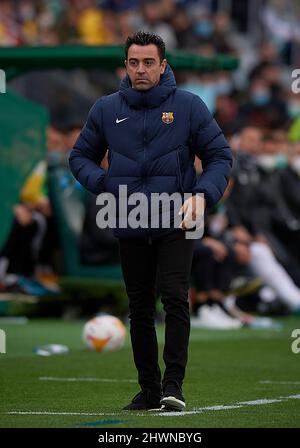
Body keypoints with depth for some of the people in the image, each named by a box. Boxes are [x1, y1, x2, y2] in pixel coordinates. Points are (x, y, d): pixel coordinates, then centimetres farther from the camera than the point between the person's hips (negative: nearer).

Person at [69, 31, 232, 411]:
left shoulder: (188, 106, -1)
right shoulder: (106, 110, 5)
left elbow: (220, 156, 3)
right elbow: (80, 156, 14)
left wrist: (202, 194, -15)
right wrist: (103, 184, -7)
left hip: (176, 224, -3)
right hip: (129, 229, 3)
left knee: (175, 299, -15)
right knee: (140, 310, 7)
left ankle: (173, 383, -11)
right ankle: (148, 388, 16)